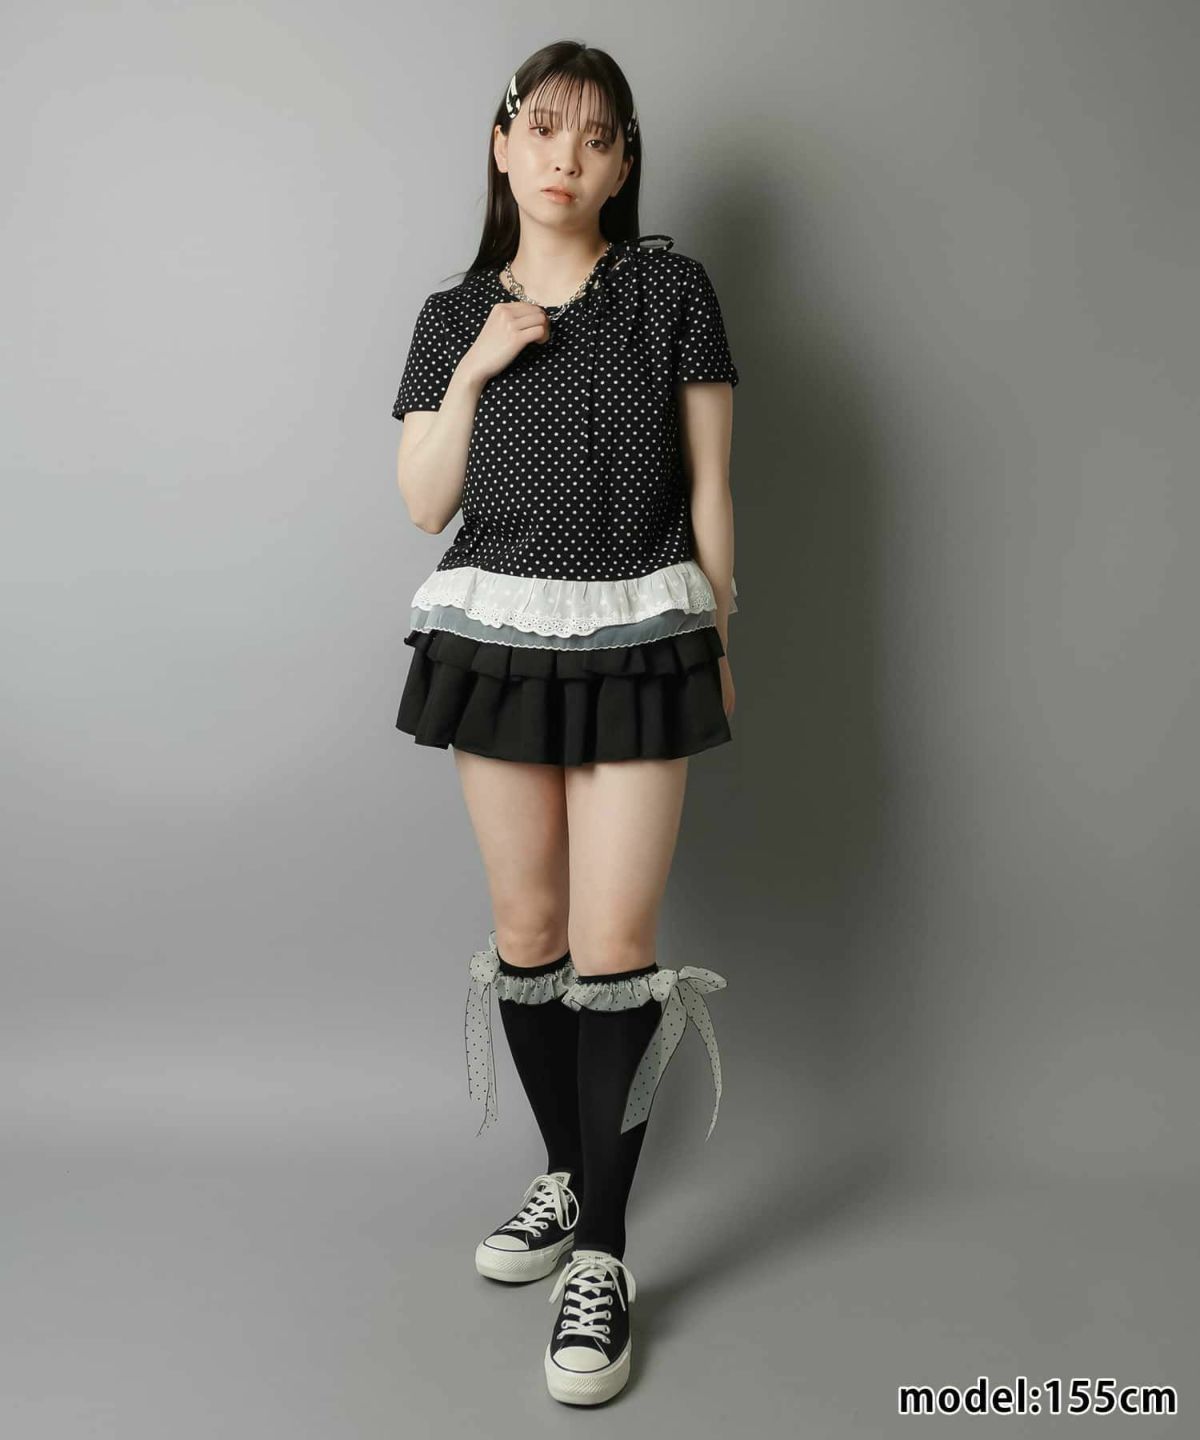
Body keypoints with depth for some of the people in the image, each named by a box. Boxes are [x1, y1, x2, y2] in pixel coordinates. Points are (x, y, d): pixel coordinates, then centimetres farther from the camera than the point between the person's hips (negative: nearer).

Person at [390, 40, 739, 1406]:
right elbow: (424, 502, 5)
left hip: (637, 641, -3)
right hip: (496, 635, 3)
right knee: (526, 928, 9)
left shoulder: (671, 292, 1)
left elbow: (709, 488, 2)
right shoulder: (454, 315, 8)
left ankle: (601, 1255, 5)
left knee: (612, 945, -6)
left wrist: (718, 644, 3)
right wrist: (473, 370, -6)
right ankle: (563, 1171, 29)